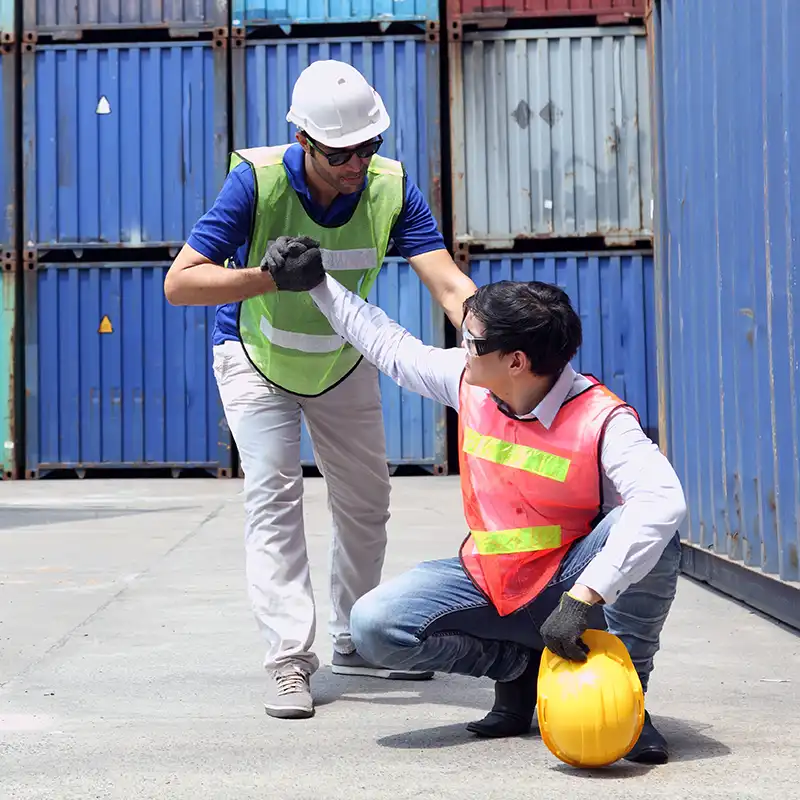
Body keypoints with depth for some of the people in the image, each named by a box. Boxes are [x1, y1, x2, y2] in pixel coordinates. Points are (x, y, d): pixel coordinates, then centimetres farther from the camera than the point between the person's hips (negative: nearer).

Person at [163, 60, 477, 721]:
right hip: (256, 360, -3)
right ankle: (290, 660, -10)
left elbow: (447, 280, -32)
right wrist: (264, 278, -47)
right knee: (274, 494, -15)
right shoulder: (257, 180, -30)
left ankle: (356, 643, 29)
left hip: (344, 362, 4)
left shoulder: (391, 187, -23)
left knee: (367, 499, 11)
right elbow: (179, 282, -32)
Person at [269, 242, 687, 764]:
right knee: (375, 626, -19)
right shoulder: (469, 382, -7)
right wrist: (319, 284, 13)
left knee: (651, 535, -35)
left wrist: (584, 597, -48)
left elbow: (663, 499, -41)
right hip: (488, 583, 5)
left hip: (568, 584, -4)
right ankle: (520, 666, 2)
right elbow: (392, 347, 11)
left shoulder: (599, 420, -24)